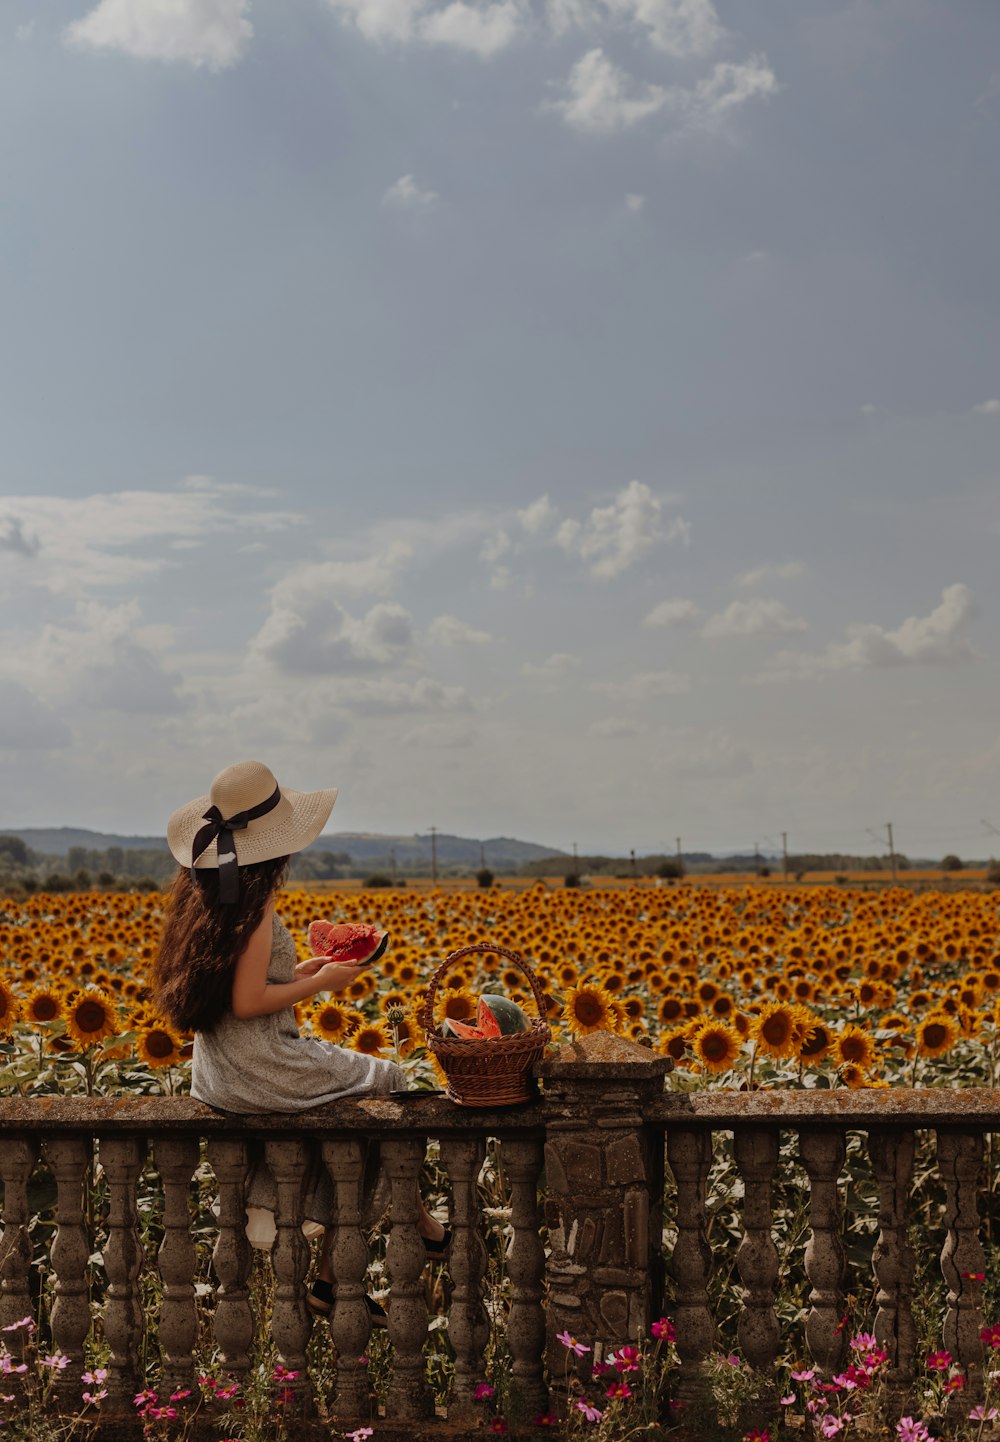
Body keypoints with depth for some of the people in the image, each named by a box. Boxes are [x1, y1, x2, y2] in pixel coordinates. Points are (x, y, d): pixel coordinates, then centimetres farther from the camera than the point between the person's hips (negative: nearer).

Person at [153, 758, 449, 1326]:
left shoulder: (204, 892, 7)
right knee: (388, 1085, 9)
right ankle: (422, 1225, 29)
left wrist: (297, 973, 12)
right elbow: (246, 1003, -24)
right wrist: (320, 982, -10)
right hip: (258, 1071, -9)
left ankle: (332, 1281, 17)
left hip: (220, 1073, 9)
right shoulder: (255, 901, -20)